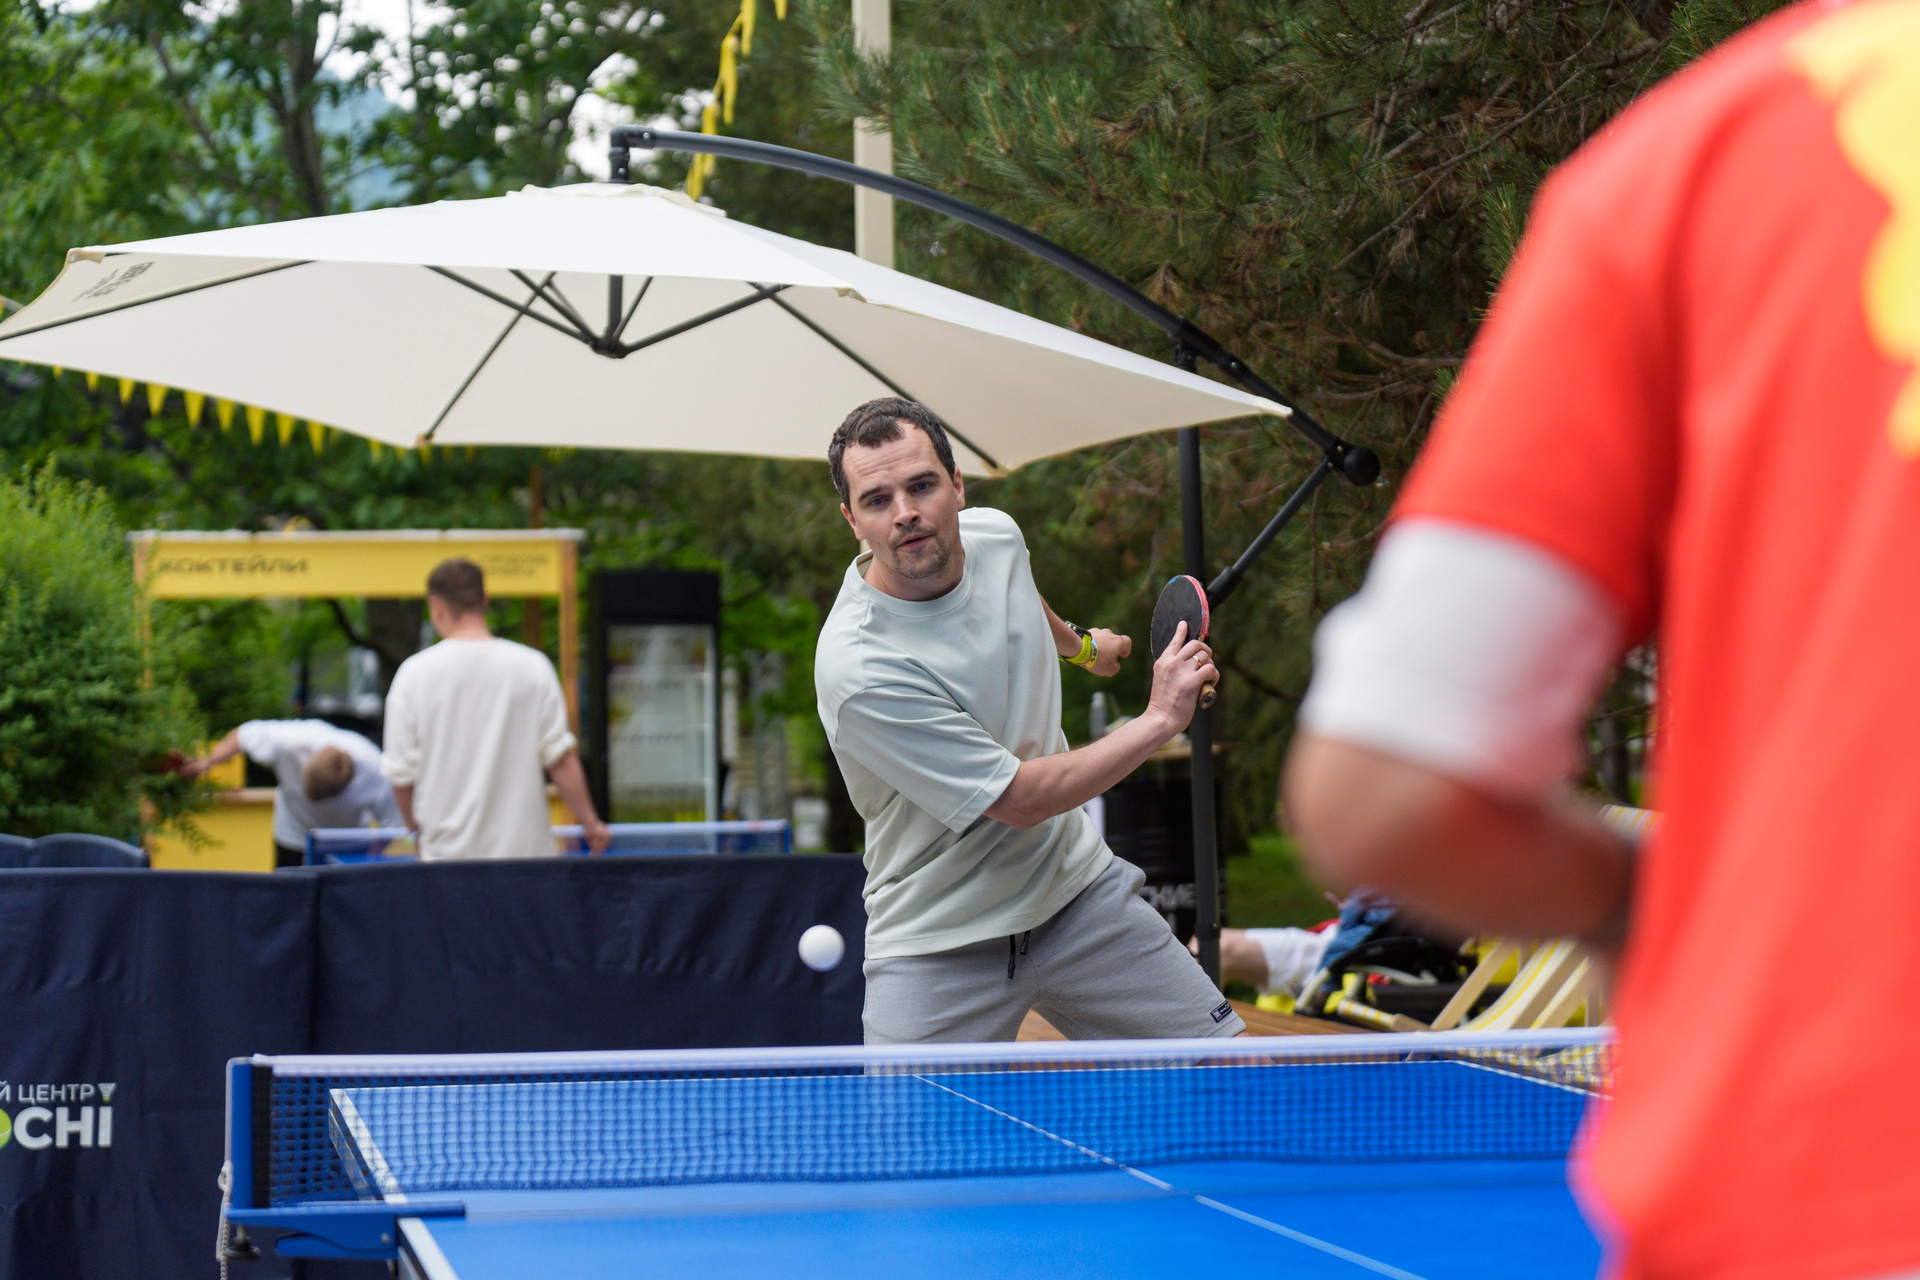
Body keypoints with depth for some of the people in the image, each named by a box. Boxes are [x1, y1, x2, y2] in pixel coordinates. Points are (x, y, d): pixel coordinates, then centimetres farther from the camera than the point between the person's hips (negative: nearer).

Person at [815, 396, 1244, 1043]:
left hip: (1077, 889, 6)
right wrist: (1161, 718, -18)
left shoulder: (996, 534, -5)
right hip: (940, 949, -6)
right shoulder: (858, 671, -29)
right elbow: (1020, 799, -24)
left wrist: (1080, 643, 42)